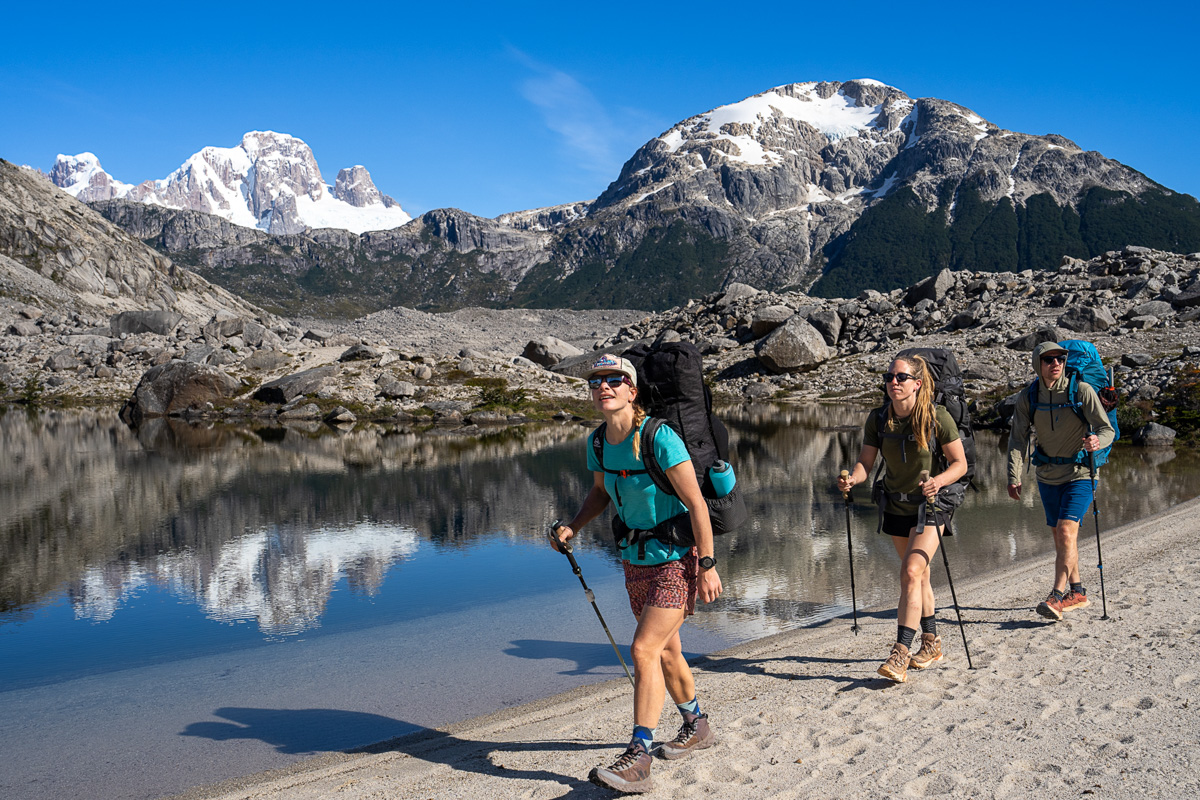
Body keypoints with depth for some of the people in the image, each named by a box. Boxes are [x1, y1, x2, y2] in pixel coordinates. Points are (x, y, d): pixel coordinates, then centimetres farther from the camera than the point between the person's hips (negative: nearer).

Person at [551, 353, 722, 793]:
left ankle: (637, 760, -12)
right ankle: (696, 725, 42)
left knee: (644, 650, -17)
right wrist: (572, 527, 1)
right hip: (636, 559, 7)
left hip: (676, 558, -7)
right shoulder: (597, 442, -2)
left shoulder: (659, 437, -22)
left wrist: (708, 565, -20)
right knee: (666, 651, 20)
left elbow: (696, 502, -20)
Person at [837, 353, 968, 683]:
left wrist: (938, 481, -30)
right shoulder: (877, 419, -7)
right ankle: (932, 643, 36)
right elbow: (866, 462, -5)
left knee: (910, 573, -19)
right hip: (897, 507, 5)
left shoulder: (938, 418, -17)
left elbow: (960, 463, -11)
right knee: (919, 576, 18)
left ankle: (901, 654, -17)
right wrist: (851, 479, -27)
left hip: (930, 506, -5)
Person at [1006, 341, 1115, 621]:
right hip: (1047, 476, 4)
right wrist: (1014, 477, -16)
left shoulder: (1081, 390, -12)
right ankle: (1077, 593, 28)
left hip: (1079, 474, -4)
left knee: (1066, 532, -17)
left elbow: (1107, 429, -11)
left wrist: (1098, 441, -35)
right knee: (1059, 536, 12)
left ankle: (1057, 595, -14)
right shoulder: (1027, 398, -3)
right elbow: (1018, 438, -5)